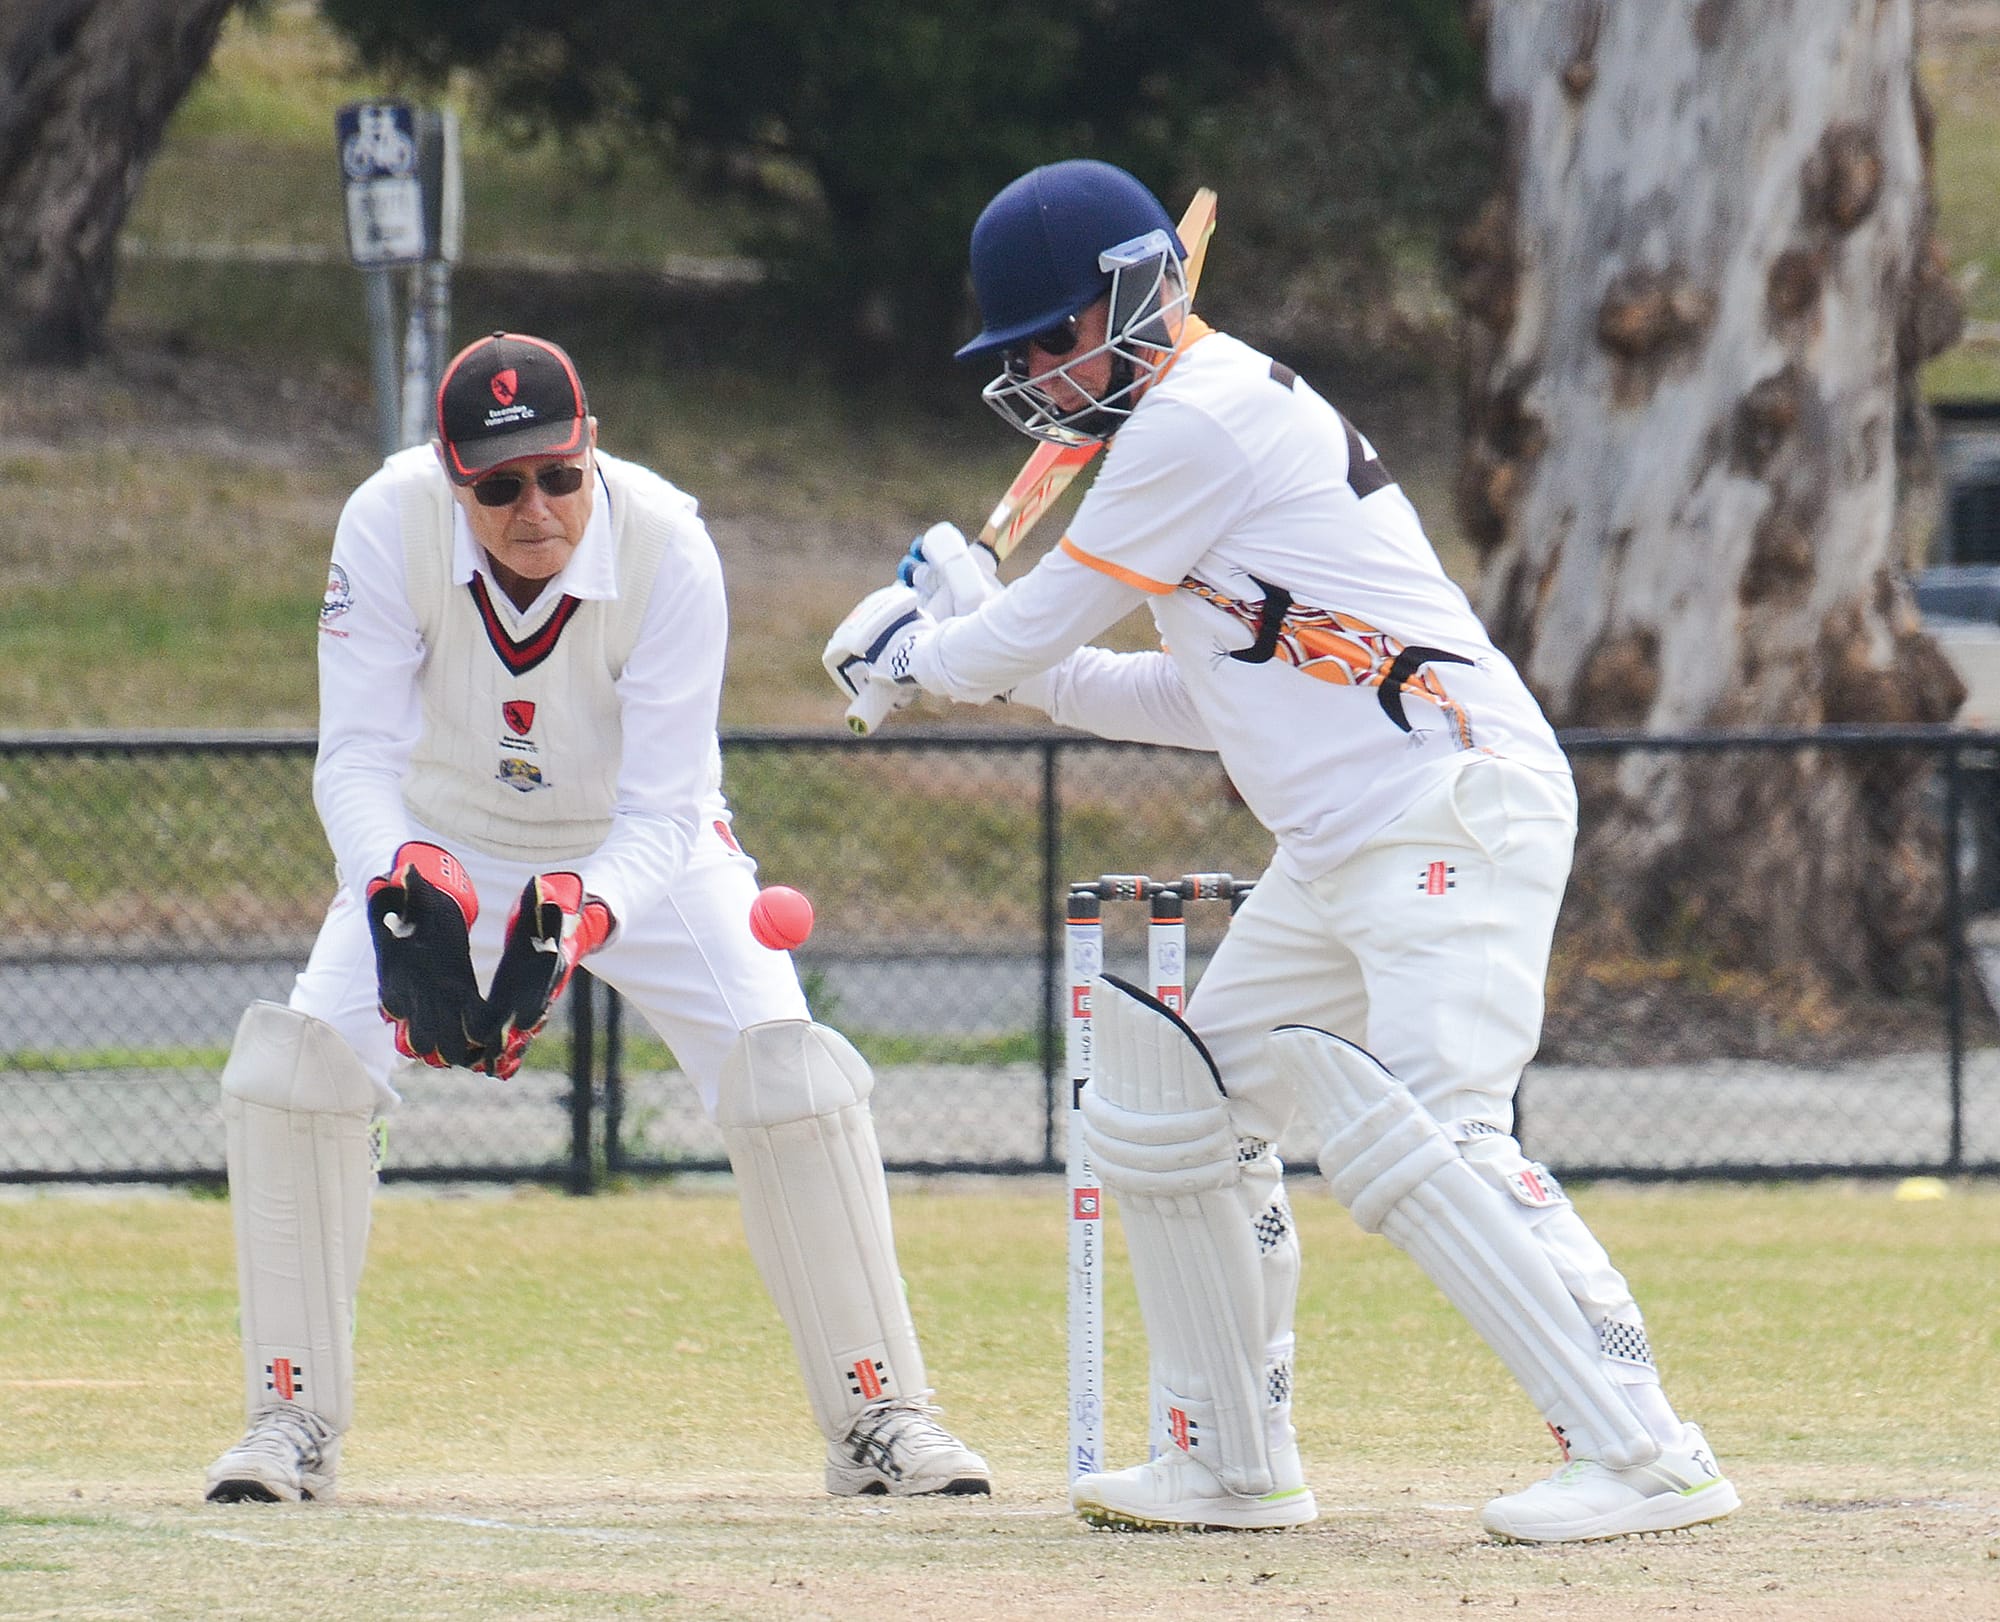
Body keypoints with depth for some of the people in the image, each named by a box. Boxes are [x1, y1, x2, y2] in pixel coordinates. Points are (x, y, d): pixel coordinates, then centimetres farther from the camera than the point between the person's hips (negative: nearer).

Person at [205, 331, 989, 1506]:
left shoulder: (668, 546, -30)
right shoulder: (392, 525, -28)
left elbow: (661, 813, -30)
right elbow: (357, 759, -28)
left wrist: (577, 921, -51)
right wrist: (403, 887, -50)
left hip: (639, 852, -1)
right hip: (444, 845, 1)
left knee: (791, 1073, -19)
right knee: (293, 1062, -16)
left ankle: (880, 1417, -5)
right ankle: (294, 1422, -3)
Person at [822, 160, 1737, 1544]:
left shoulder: (1200, 418, -11)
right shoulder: (1205, 421, 21)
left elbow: (1034, 627, -6)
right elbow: (1205, 700, 25)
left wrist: (918, 652, 14)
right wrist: (992, 655, 22)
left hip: (1455, 801, -11)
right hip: (1342, 846, 11)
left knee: (1418, 1135, -24)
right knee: (1171, 1108, 15)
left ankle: (1644, 1453, -29)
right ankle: (1235, 1462, 22)